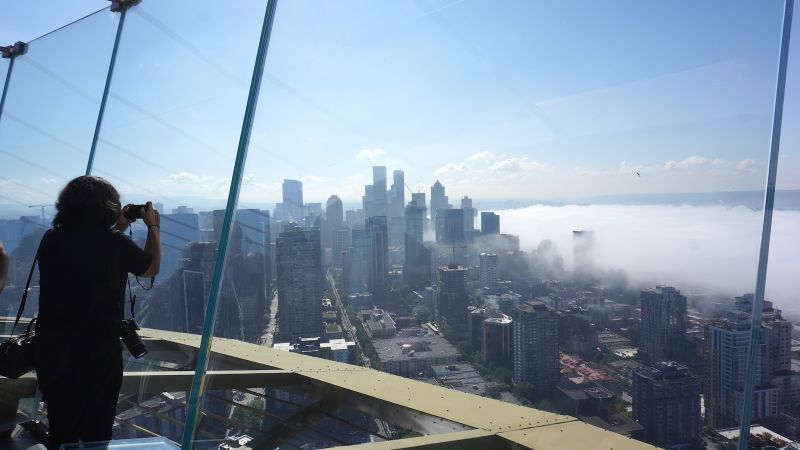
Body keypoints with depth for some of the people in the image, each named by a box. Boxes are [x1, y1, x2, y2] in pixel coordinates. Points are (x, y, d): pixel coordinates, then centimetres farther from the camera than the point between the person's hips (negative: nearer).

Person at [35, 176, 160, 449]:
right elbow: (151, 268, 3)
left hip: (51, 356, 4)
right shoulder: (115, 244, -17)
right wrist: (153, 226, 15)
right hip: (99, 358, -4)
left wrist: (117, 228, 19)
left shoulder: (51, 241, -4)